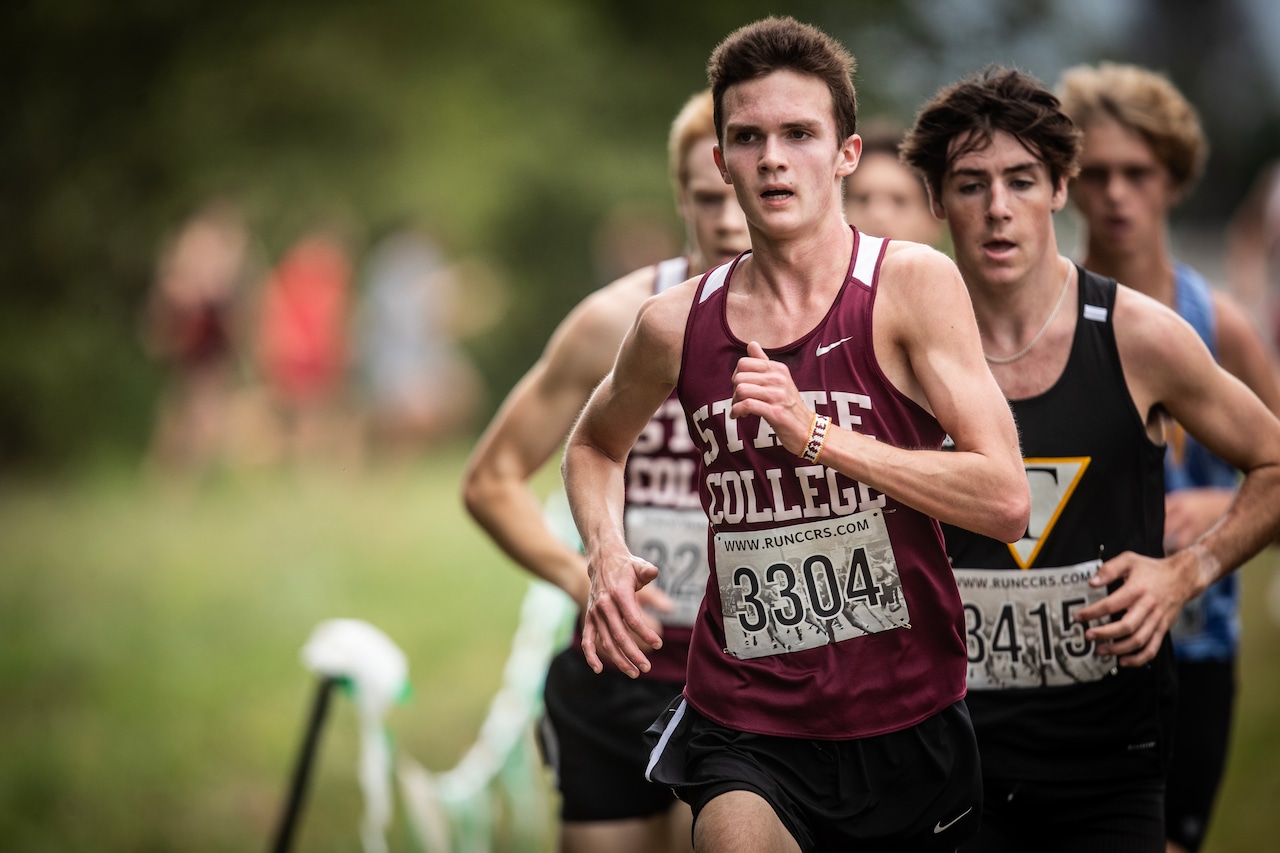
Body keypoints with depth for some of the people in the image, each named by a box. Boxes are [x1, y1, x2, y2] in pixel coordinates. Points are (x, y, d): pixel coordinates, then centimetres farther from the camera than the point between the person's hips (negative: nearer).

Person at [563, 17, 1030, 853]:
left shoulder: (912, 284, -7)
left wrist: (817, 436, -21)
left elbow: (1006, 500, -15)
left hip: (906, 721, 0)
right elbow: (595, 445, 23)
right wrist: (607, 553, 2)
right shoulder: (677, 325, 1)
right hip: (743, 727, 1)